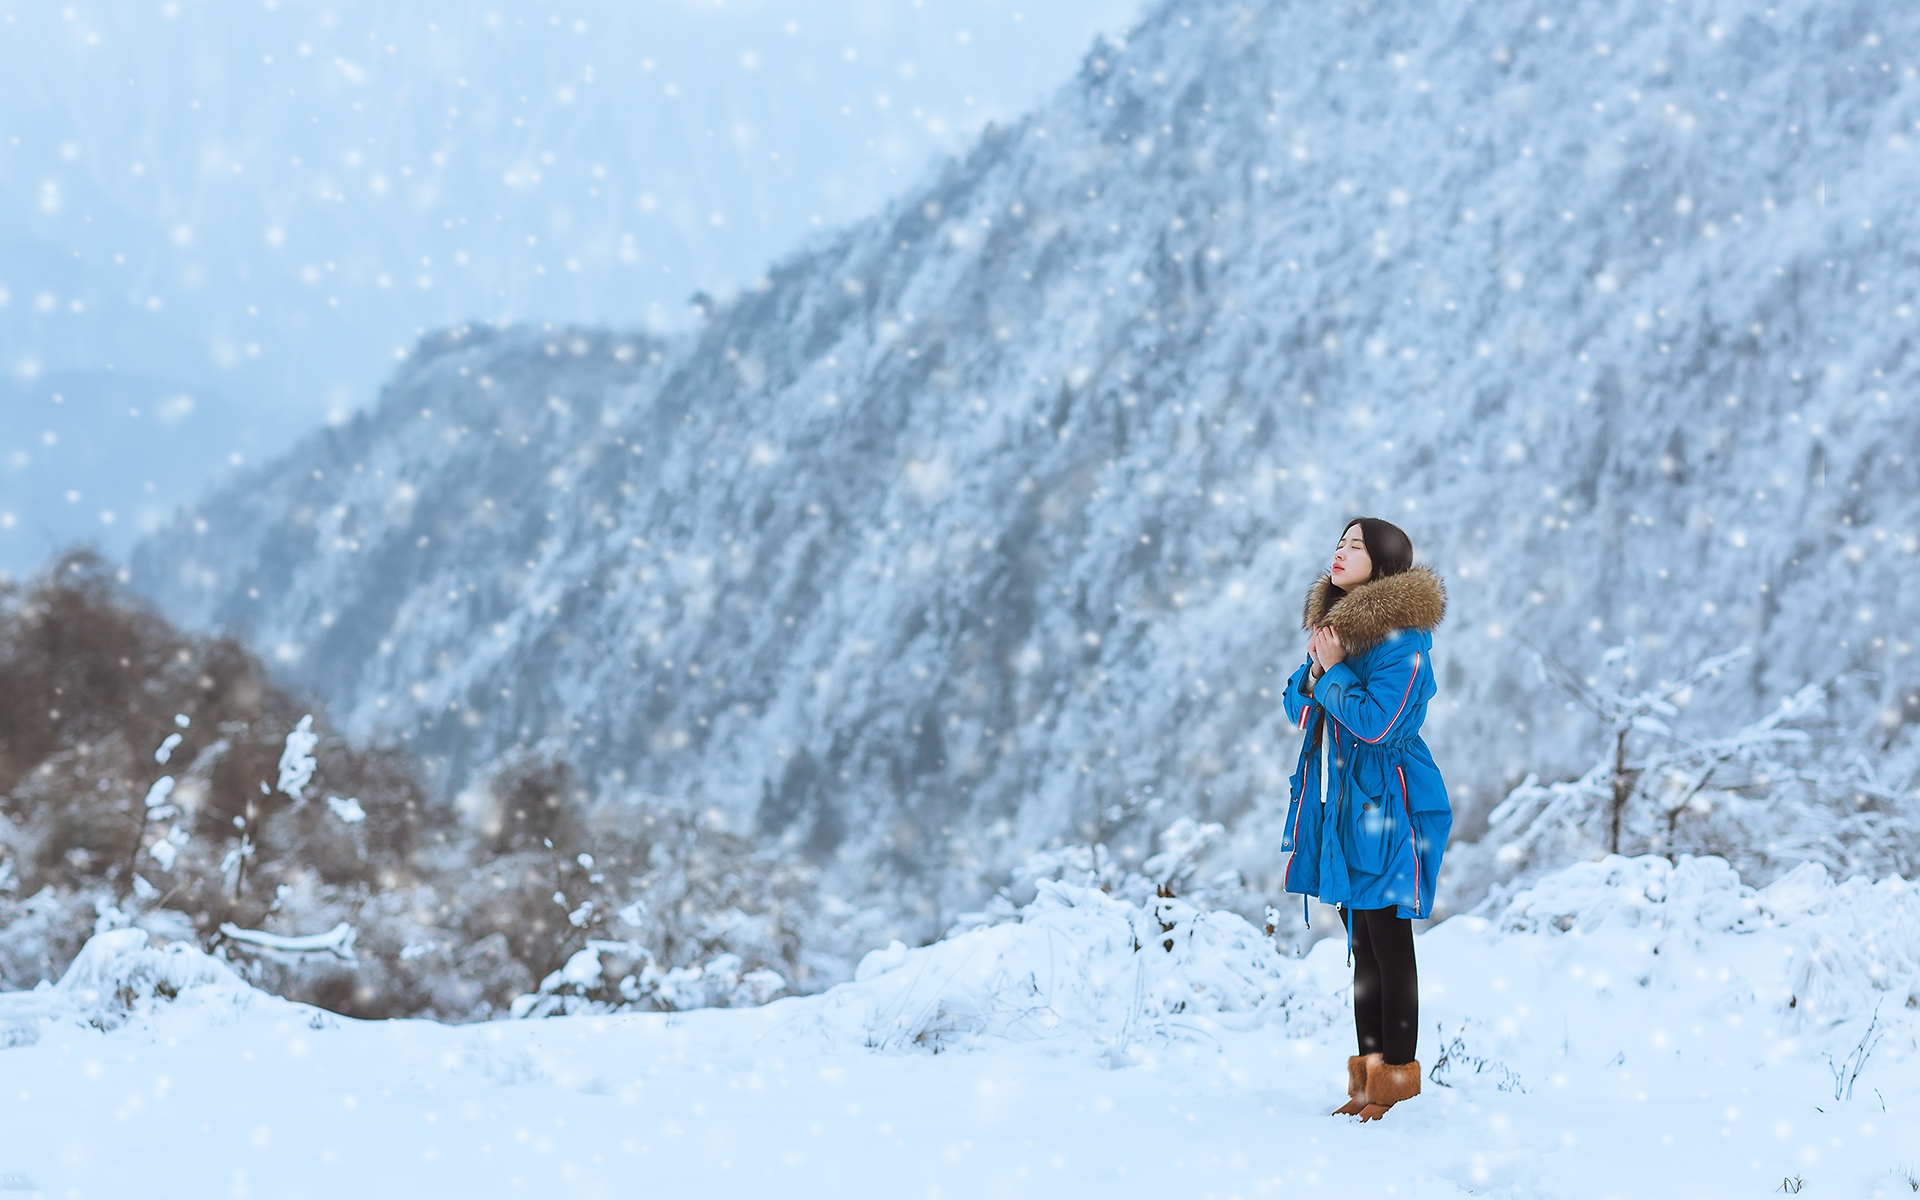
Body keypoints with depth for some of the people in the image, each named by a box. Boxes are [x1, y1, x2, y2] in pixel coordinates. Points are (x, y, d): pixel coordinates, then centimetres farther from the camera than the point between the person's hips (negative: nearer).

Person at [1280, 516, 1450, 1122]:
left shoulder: (1401, 639, -14)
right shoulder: (1334, 623, 12)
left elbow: (1375, 723, -22)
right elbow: (1297, 710, 15)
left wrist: (1334, 669, -13)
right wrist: (1315, 670, -4)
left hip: (1385, 802, -8)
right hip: (1338, 800, 8)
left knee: (1389, 945, -3)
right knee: (1361, 943, 12)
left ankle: (1396, 1074, 3)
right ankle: (1370, 1069, 17)